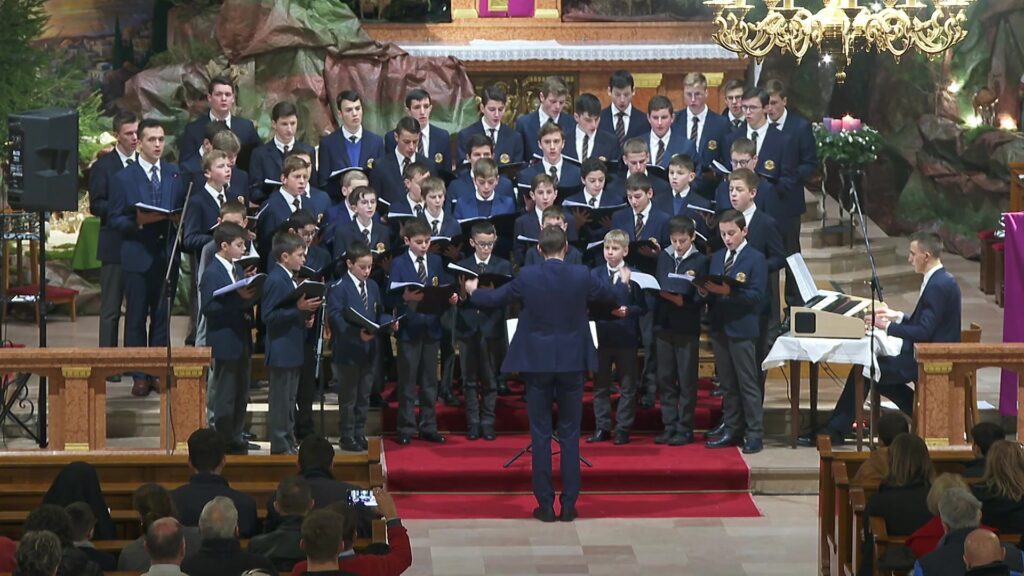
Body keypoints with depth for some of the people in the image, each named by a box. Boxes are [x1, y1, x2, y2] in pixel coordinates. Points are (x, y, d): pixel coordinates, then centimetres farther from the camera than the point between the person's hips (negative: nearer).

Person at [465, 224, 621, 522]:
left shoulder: (527, 277, -8)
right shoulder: (581, 276, -6)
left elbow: (494, 299, 5)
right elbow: (610, 294, 13)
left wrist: (472, 291, 27)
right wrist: (623, 281, 37)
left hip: (537, 363, -1)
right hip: (571, 362, 1)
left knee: (540, 434, 5)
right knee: (570, 435, 7)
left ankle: (545, 505, 4)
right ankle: (569, 504, 7)